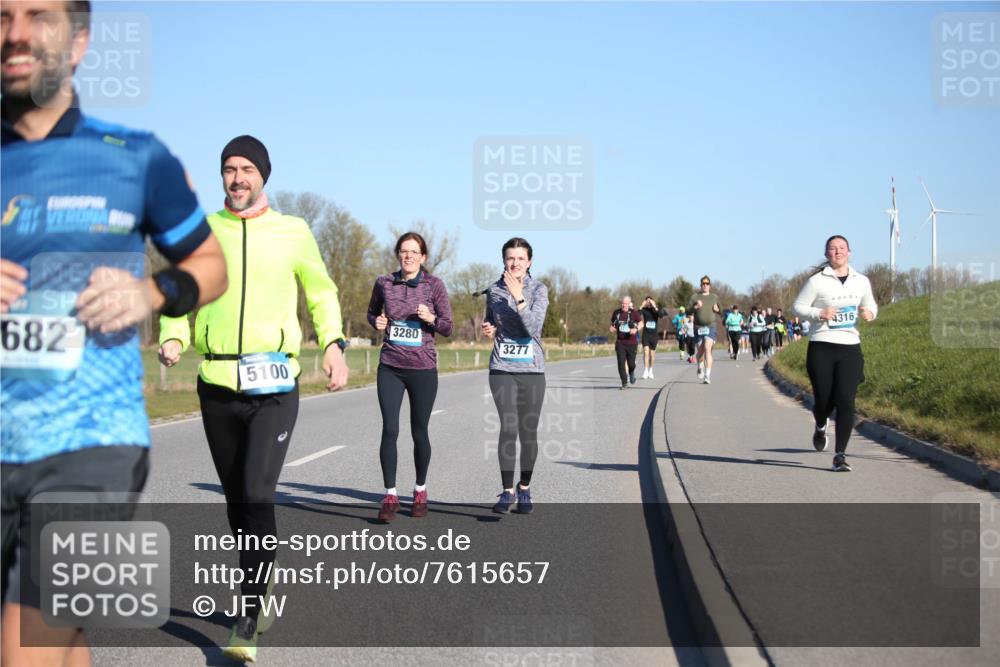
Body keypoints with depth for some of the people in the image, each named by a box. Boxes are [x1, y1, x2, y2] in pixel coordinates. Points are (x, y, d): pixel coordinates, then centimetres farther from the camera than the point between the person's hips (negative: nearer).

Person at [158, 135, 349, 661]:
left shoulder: (292, 232, 4)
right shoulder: (202, 232, 7)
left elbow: (321, 292, 15)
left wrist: (333, 345, 1)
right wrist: (173, 337, -8)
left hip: (273, 386, -3)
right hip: (217, 385, 3)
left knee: (257, 495, -15)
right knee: (236, 499, 12)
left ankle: (247, 625, -9)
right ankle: (258, 593, 31)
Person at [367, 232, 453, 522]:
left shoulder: (434, 285, -3)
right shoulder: (384, 283, 3)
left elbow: (448, 327, 1)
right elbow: (372, 312, 20)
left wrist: (431, 318, -19)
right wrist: (377, 322, -3)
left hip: (422, 368, -1)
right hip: (390, 367, 1)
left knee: (419, 432, 6)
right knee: (389, 430, -7)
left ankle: (421, 491, 25)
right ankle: (390, 497, -2)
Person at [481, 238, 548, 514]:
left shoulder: (539, 289, -4)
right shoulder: (494, 290, 4)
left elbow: (533, 328, -17)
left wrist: (518, 297, -23)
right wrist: (488, 331, -1)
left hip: (532, 370, -1)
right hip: (502, 369, 1)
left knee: (529, 432, 5)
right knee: (508, 427, -14)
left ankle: (525, 490, 23)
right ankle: (507, 492, -10)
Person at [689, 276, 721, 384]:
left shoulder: (715, 297, 11)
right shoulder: (695, 297, 8)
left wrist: (717, 309, -4)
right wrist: (695, 307, -17)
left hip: (710, 327, -1)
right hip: (698, 327, 1)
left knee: (707, 349, -18)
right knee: (700, 351, 9)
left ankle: (707, 376, -21)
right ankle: (700, 368, 42)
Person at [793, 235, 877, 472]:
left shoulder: (861, 281, 9)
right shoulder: (817, 281, -3)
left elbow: (871, 304, 22)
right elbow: (798, 306, 1)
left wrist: (870, 313, -2)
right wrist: (819, 313, -17)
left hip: (851, 348, 2)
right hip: (821, 348, -2)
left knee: (846, 401, -8)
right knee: (823, 400, 3)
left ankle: (840, 455, -2)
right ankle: (821, 427, 41)